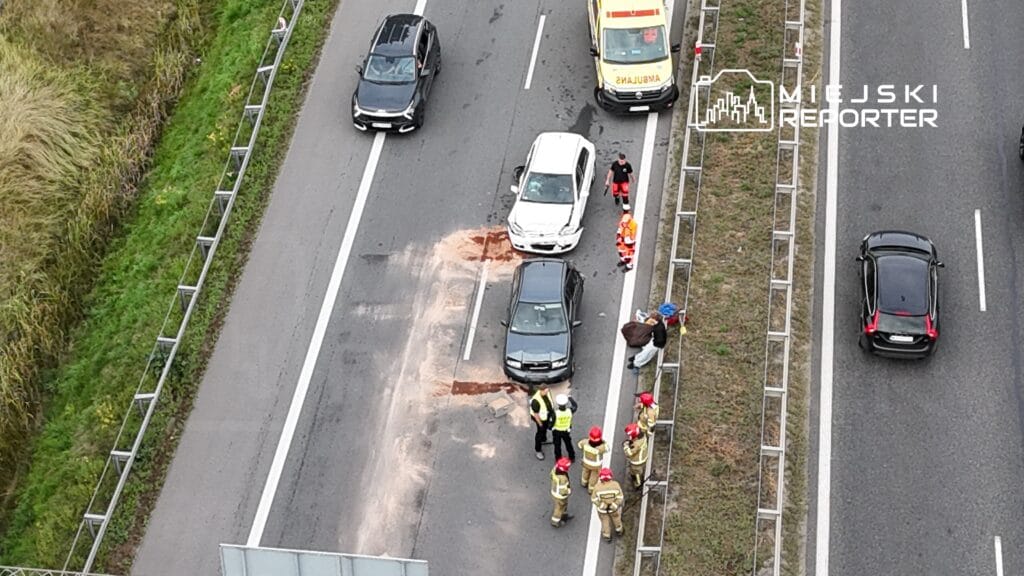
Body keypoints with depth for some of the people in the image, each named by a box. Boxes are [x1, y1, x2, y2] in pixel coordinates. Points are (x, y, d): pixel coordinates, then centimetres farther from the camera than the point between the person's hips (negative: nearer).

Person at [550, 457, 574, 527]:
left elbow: (552, 476, 1)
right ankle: (555, 522, 41)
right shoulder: (563, 478, -43)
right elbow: (563, 491, -34)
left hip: (554, 491, 7)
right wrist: (569, 490, -13)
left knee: (564, 504, 32)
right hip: (560, 496, -7)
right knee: (559, 508, 20)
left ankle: (564, 516, 56)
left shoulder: (555, 469, -20)